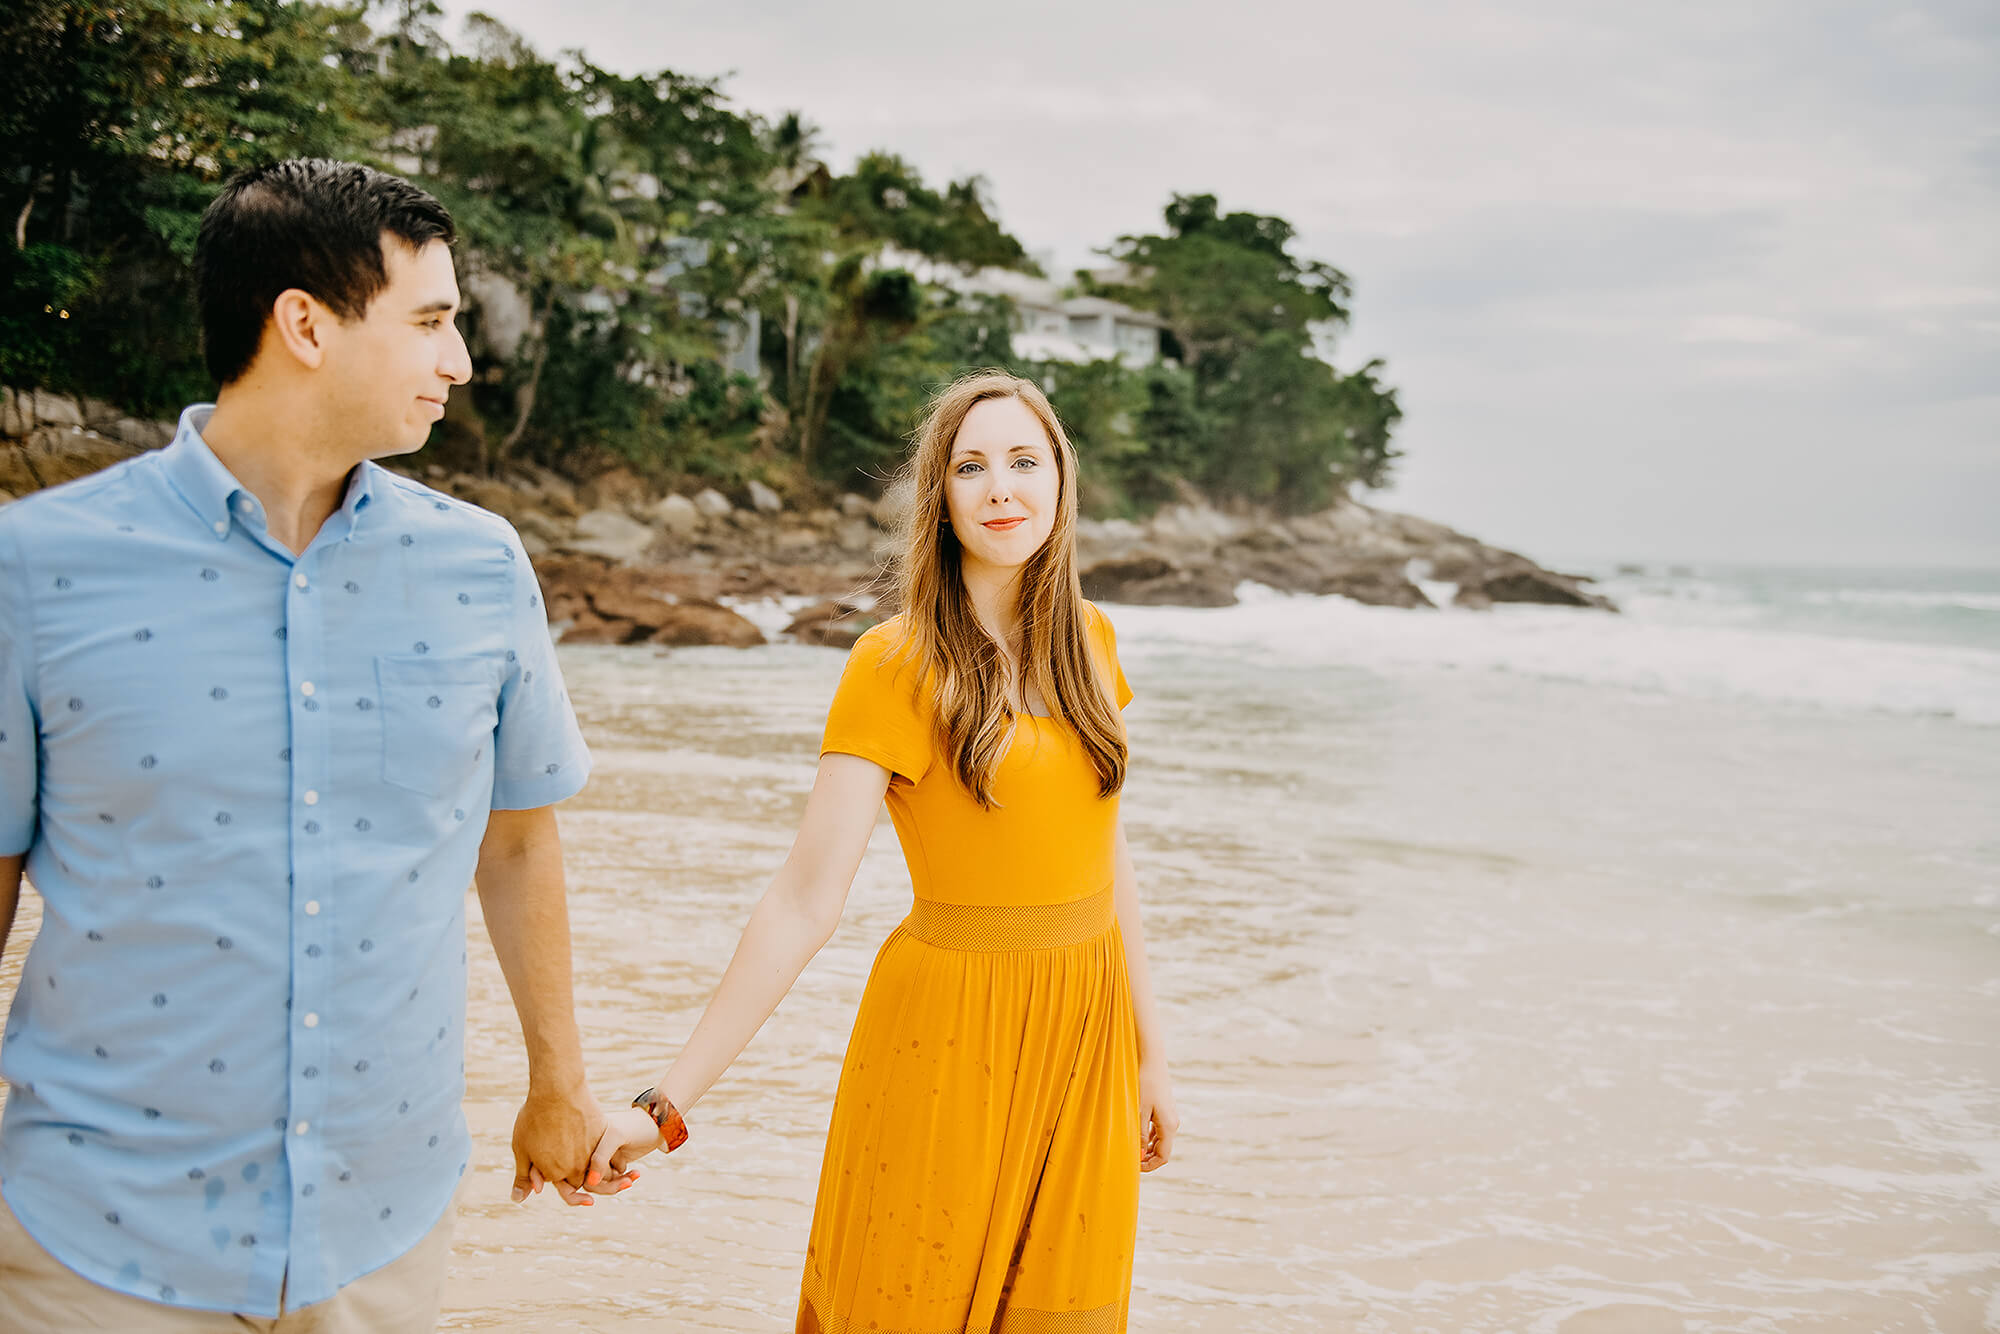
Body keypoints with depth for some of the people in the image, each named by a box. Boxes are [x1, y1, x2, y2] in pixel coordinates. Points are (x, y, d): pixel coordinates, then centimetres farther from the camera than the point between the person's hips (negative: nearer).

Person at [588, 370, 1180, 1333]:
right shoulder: (896, 665, -12)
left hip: (1086, 1033, 5)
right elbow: (804, 901, -16)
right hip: (950, 1033, -5)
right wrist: (665, 1105, -21)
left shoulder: (1087, 641, 4)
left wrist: (1147, 1051, 14)